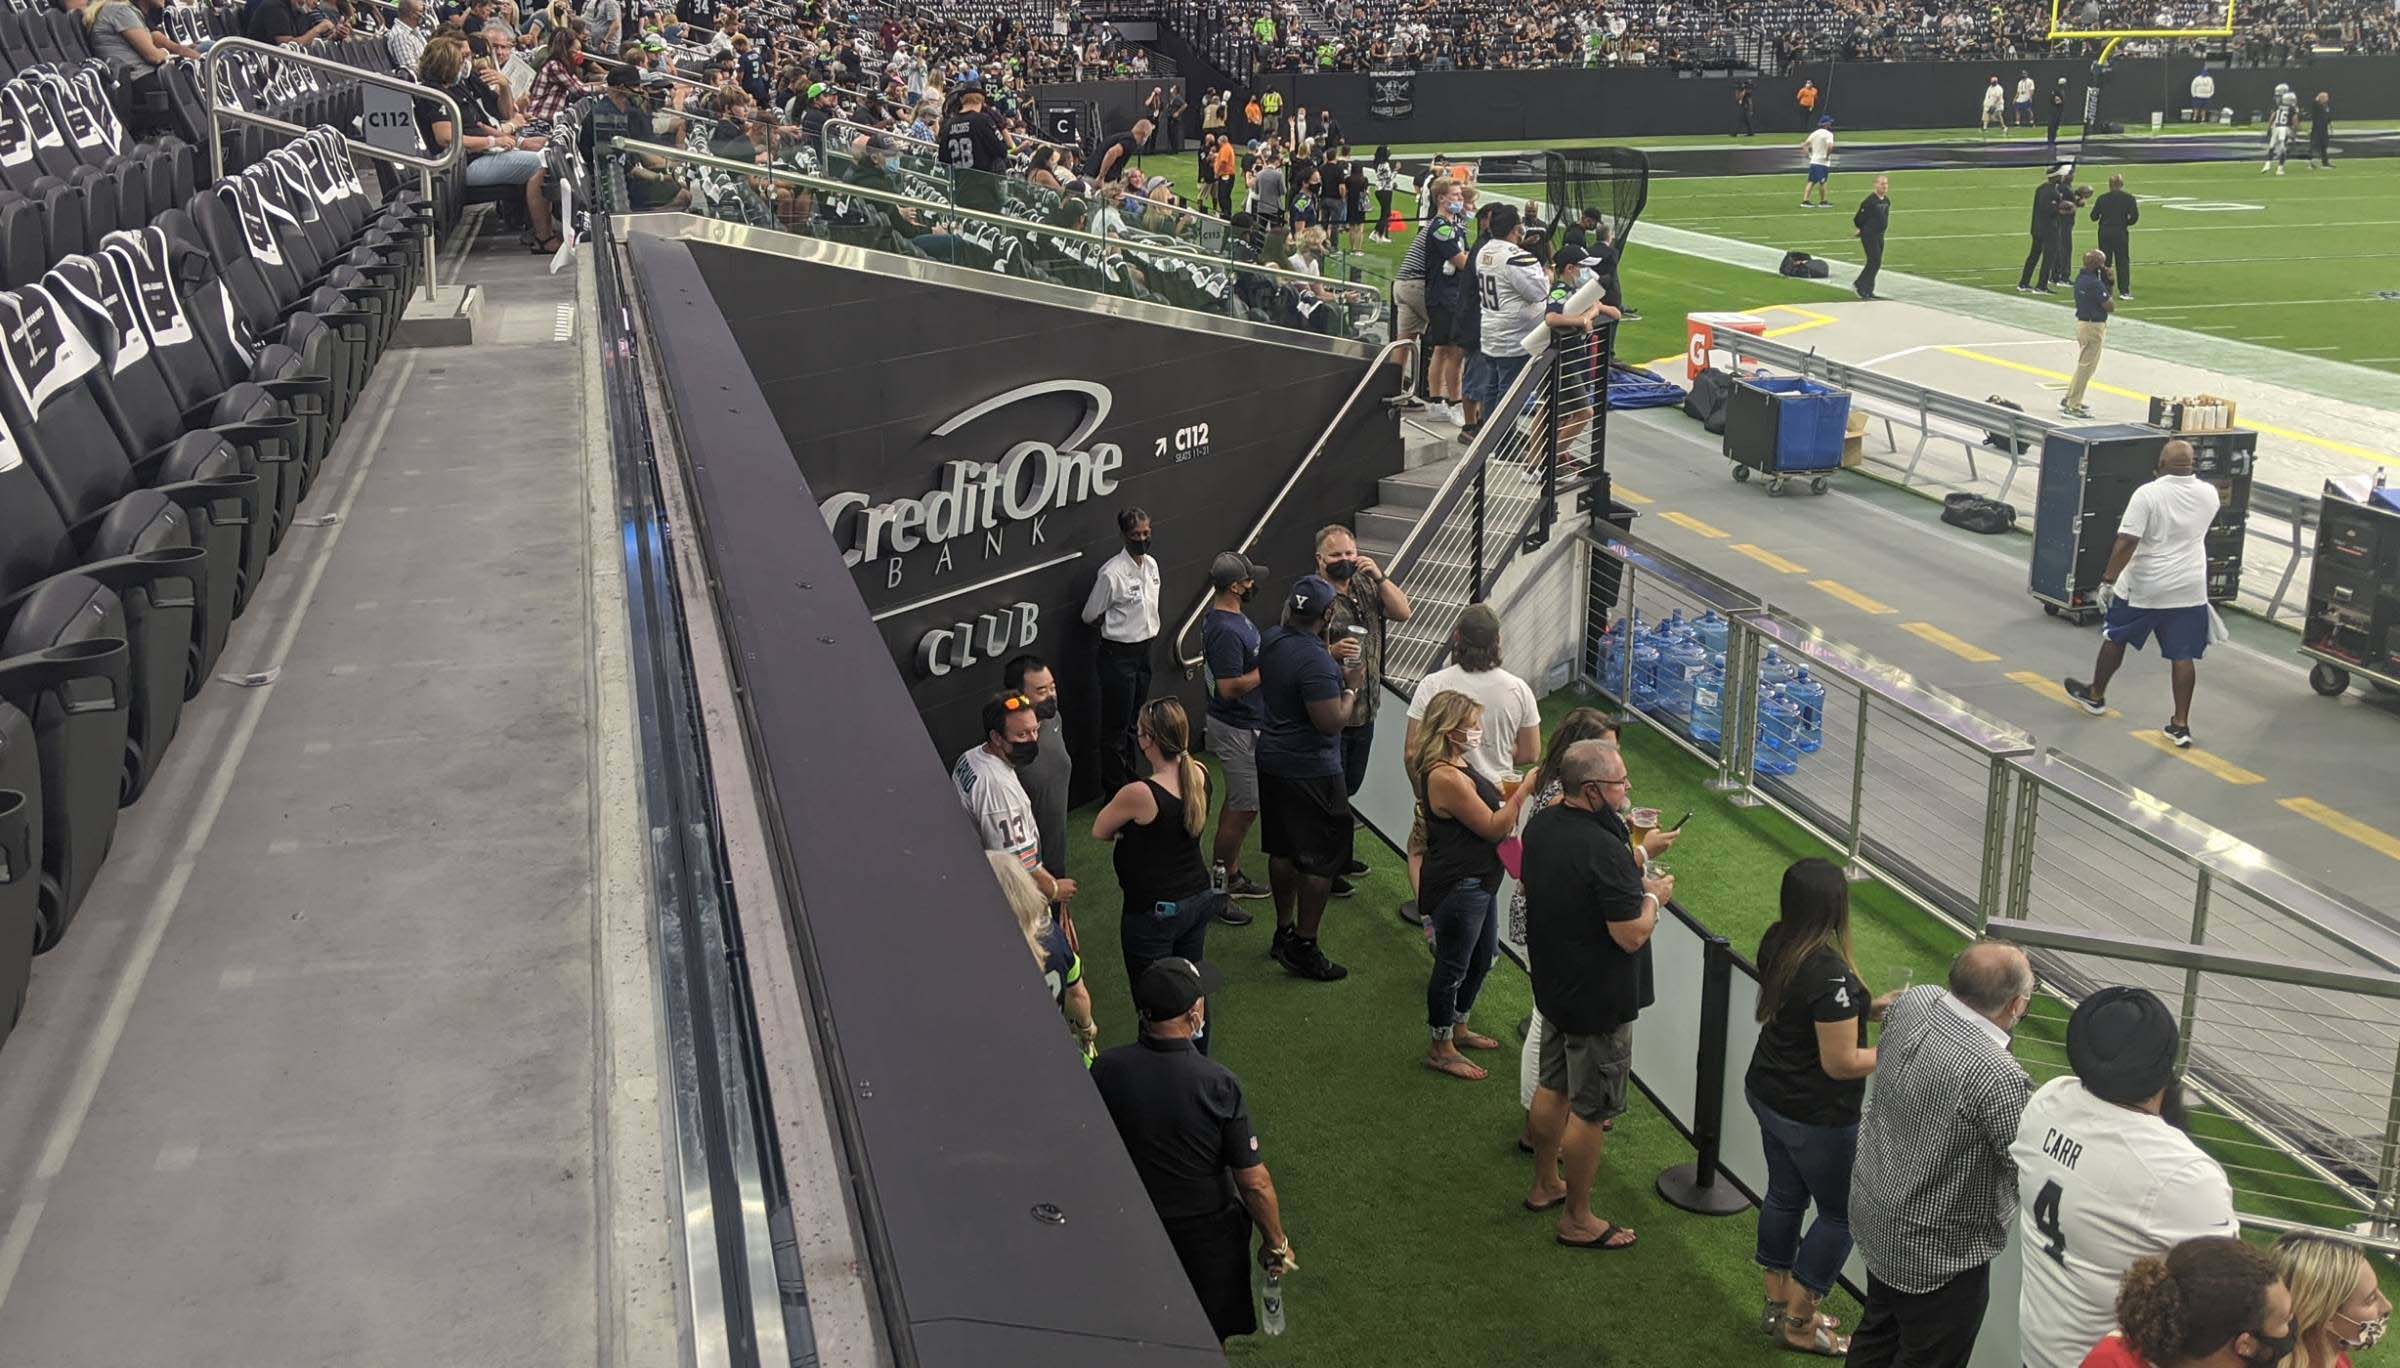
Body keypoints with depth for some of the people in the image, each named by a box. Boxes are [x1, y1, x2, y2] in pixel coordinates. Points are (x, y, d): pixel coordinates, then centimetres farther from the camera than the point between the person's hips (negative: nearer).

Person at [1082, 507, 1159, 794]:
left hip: (1144, 651, 8)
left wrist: (1151, 631, 9)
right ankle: (1114, 787, 12)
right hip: (1119, 655, -7)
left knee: (1133, 722, 20)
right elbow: (1090, 616, -10)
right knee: (1116, 725, 2)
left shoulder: (1151, 564, 4)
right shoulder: (1112, 572, -20)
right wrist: (1120, 625, -1)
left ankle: (1129, 779, 33)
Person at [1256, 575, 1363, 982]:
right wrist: (1351, 686, -11)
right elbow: (1331, 722, -25)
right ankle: (1304, 948, 9)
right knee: (1320, 860, 3)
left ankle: (1284, 933, 32)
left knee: (1282, 851, 20)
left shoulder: (1270, 639, 1)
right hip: (1311, 772, -9)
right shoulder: (1314, 662, -27)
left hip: (1272, 761, 9)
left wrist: (1329, 654, 15)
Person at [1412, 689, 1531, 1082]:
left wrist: (1506, 797, 5)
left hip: (1478, 881, 11)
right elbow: (1492, 828, -21)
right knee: (1452, 966, 4)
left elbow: (1487, 810, 22)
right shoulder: (1446, 778, -27)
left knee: (1483, 957, 24)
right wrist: (1523, 791, -18)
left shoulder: (1457, 764, 7)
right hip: (1457, 887, -11)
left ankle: (1458, 1027, 43)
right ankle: (1442, 1049, 20)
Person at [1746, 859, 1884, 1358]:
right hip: (1815, 1117, -8)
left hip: (1767, 1094, 8)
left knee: (1784, 1196, 22)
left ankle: (1779, 1304, 37)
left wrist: (1868, 1007, 6)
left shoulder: (1776, 943, -6)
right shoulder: (1831, 974, -32)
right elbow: (1839, 1062, -25)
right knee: (1840, 1214, 12)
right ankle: (1798, 1322, 22)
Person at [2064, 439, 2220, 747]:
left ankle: (2095, 696, 35)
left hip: (2143, 588, -3)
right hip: (2189, 590, 4)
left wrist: (2108, 580, -16)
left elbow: (2126, 543, -22)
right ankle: (2181, 724, 6)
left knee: (2115, 638, 18)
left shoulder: (2147, 495, -17)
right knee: (2183, 655, 6)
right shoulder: (2208, 494, -1)